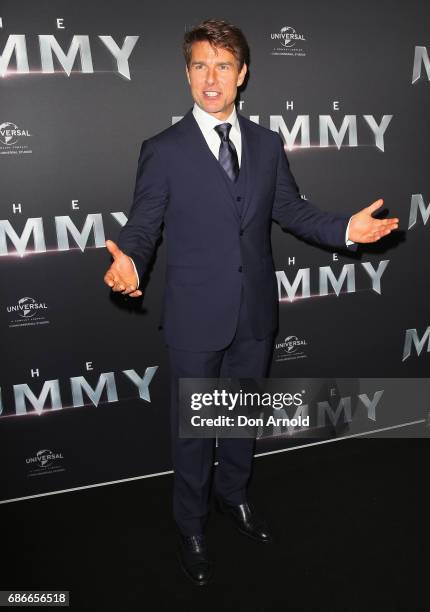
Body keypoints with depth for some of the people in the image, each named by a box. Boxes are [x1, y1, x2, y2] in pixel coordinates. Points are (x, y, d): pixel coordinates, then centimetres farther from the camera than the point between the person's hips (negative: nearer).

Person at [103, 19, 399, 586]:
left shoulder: (267, 144, 5)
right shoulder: (163, 150, -7)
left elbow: (291, 209, 10)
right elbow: (142, 225, -8)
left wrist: (345, 228, -6)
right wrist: (128, 260, -30)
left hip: (255, 312, 4)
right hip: (196, 318, -4)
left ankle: (234, 493, 49)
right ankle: (191, 526, 36)